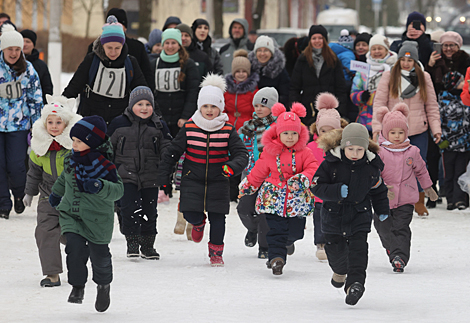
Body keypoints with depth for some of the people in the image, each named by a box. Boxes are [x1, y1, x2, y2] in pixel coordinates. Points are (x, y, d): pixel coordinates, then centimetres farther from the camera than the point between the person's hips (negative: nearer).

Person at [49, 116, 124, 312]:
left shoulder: (103, 164, -18)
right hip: (70, 214, 4)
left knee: (99, 254, 7)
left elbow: (118, 189, -21)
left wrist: (100, 186, -37)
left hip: (97, 219, -4)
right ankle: (77, 287, -4)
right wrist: (56, 193, 32)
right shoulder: (72, 158, 1)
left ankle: (103, 285, 36)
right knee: (75, 247, -17)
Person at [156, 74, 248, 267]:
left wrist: (233, 166, -28)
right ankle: (198, 223, 30)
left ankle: (216, 251, 16)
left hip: (218, 181, 0)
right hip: (192, 179, 0)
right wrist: (163, 175, 2)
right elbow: (173, 152, 3)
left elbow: (241, 153, -6)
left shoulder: (228, 131, -5)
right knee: (191, 214, -8)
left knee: (217, 217, 0)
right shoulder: (189, 128, -4)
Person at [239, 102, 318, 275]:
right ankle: (276, 257, -6)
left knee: (295, 231, 6)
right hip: (274, 197, 0)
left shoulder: (304, 152, -1)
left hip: (297, 198, 0)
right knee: (276, 230, -9)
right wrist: (247, 186, 18)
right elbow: (258, 171, 11)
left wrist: (302, 178, -26)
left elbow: (313, 168, -7)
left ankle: (288, 241, 41)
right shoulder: (270, 152, 1)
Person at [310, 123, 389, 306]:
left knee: (358, 248, -15)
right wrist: (336, 191, -29)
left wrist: (382, 209, 17)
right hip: (334, 214, 0)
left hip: (359, 215, 0)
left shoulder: (371, 166, -5)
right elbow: (317, 186, -14)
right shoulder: (330, 163, -13)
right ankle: (340, 271, 43)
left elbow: (378, 189, 12)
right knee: (335, 249, 12)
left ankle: (355, 283, -19)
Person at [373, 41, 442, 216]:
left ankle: (419, 202, 17)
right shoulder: (388, 77, 1)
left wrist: (436, 128, 0)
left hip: (418, 131, 1)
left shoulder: (424, 77, 5)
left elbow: (432, 105, 8)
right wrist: (377, 126, -10)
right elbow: (379, 102, -1)